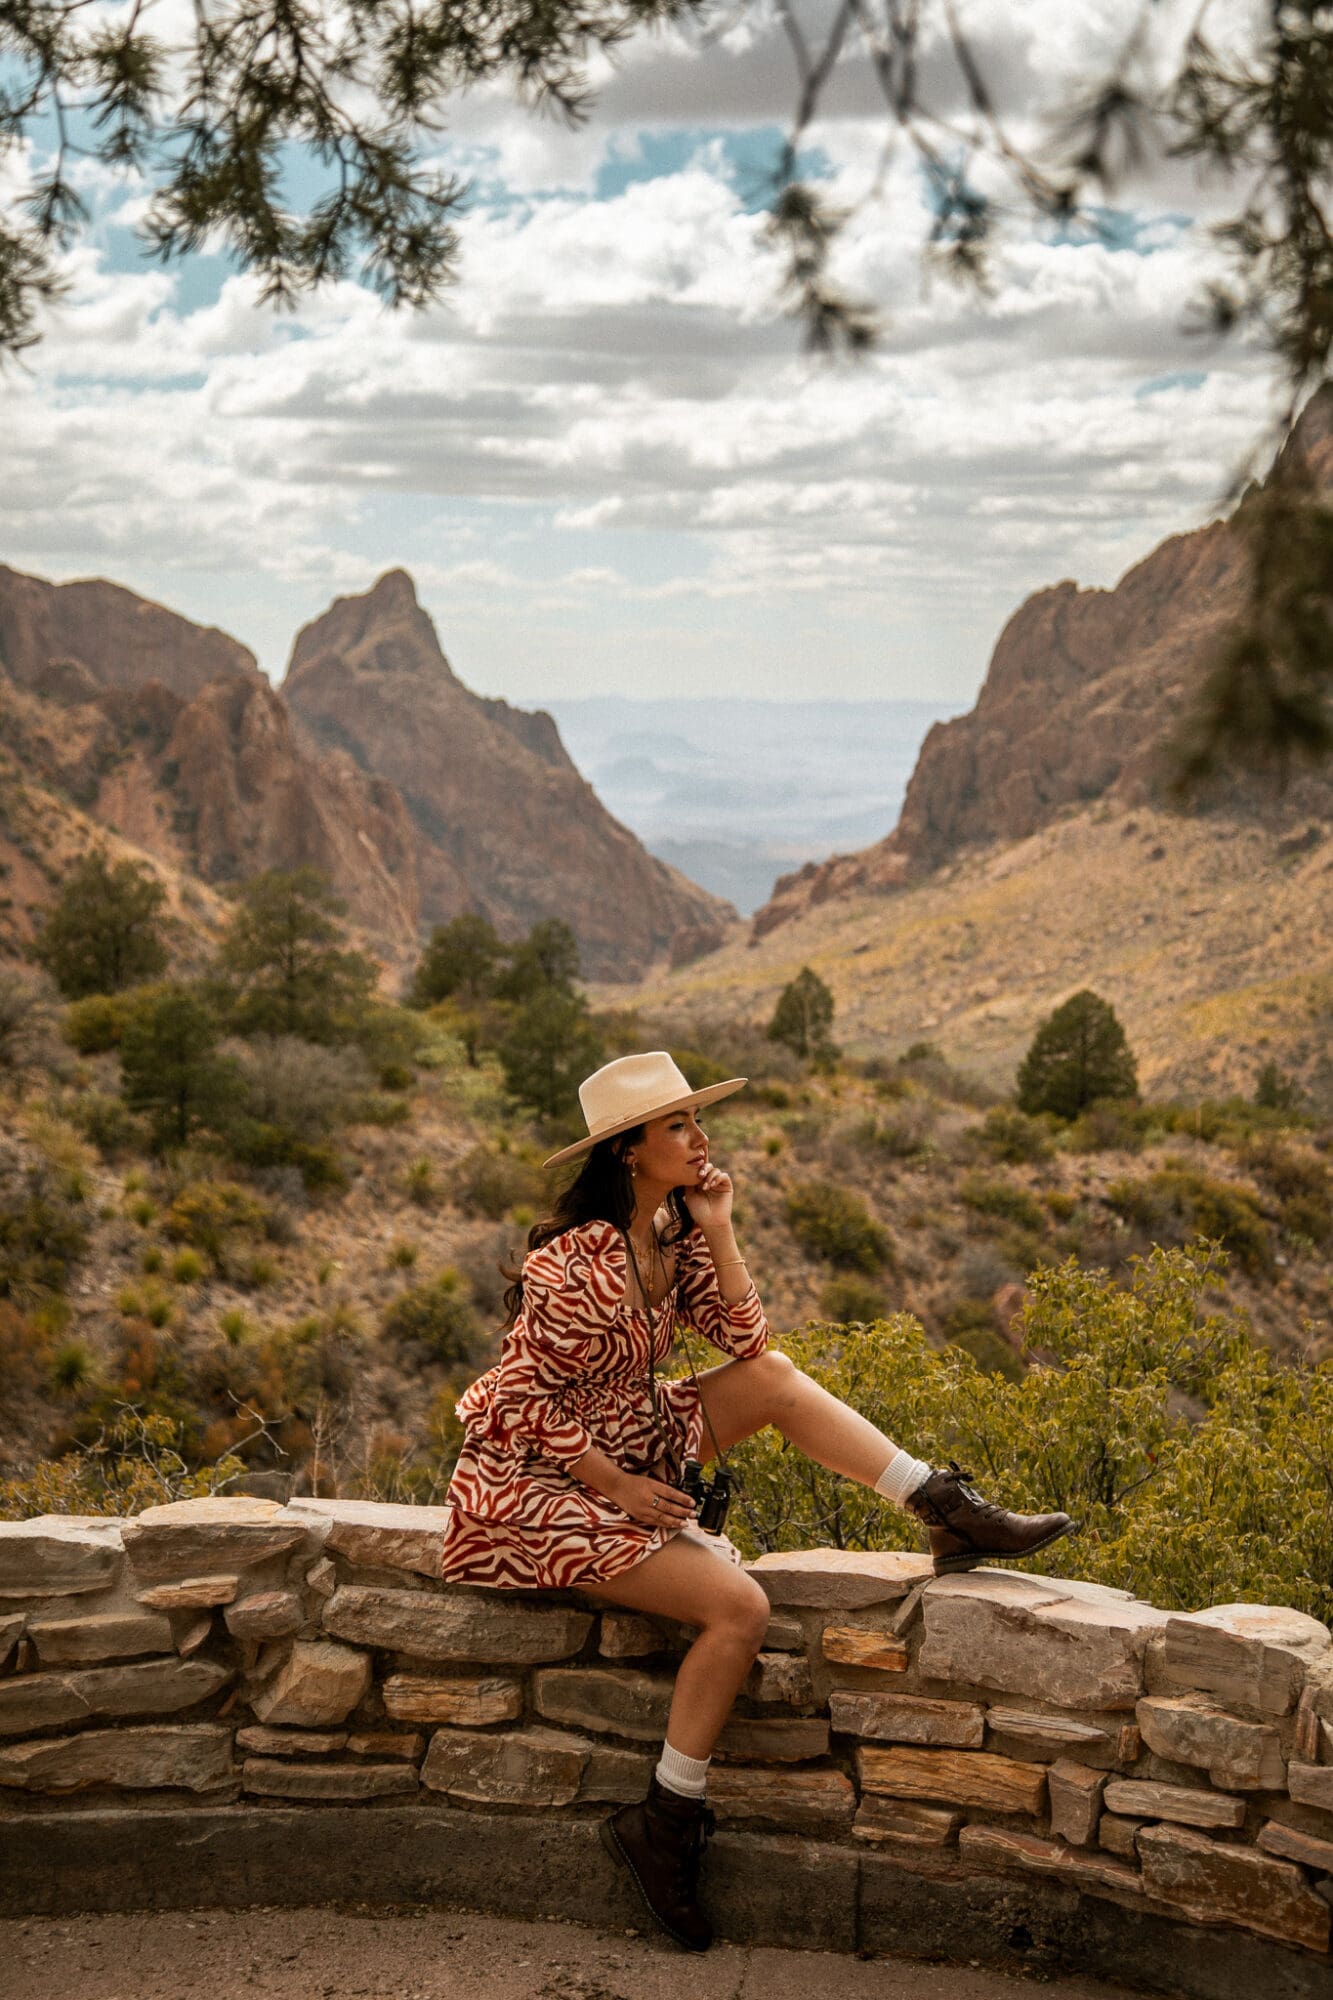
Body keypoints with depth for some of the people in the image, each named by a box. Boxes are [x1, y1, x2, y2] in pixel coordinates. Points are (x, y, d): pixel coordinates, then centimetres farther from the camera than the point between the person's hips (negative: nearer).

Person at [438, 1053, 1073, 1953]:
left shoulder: (673, 1228, 2)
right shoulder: (575, 1263, -25)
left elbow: (745, 1339, 0)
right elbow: (525, 1403, -21)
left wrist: (717, 1230, -10)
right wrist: (621, 1487, -16)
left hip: (628, 1447, 8)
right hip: (540, 1480, -8)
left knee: (774, 1378, -7)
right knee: (741, 1607, -19)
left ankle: (953, 1513, -4)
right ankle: (665, 1826, -5)